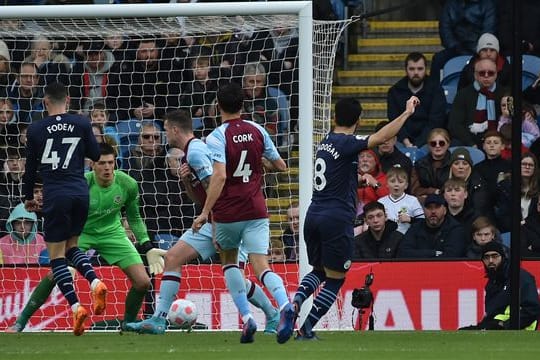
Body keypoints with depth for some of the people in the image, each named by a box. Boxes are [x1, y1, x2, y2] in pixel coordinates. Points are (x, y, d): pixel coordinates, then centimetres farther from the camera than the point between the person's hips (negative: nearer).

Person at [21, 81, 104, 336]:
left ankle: (76, 306, -14)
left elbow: (30, 166, 9)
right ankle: (95, 282, -7)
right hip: (80, 192, 3)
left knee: (56, 255, 3)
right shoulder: (81, 124, 2)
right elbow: (96, 155, 10)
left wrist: (28, 197, 23)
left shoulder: (36, 130, 0)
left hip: (55, 196, -3)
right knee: (71, 246, 20)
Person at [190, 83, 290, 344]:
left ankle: (246, 318, 7)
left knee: (229, 261, 21)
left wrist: (205, 212, -20)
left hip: (227, 213, -3)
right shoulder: (257, 131, 6)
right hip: (256, 212, 3)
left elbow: (219, 176, -21)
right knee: (262, 267, -3)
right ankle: (284, 305, -35)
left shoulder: (217, 137, -9)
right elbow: (281, 166, 14)